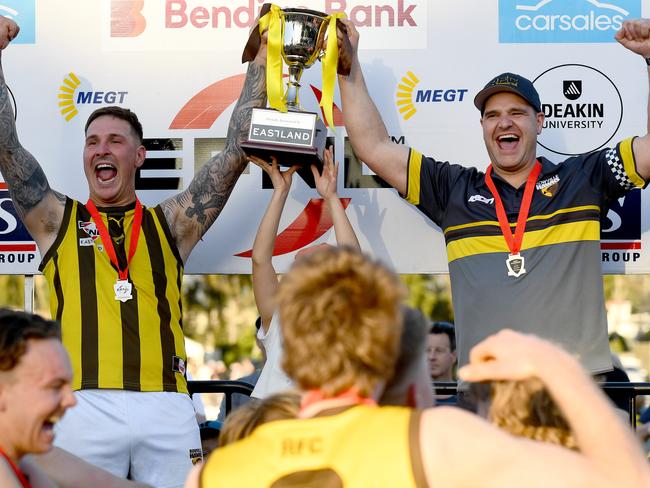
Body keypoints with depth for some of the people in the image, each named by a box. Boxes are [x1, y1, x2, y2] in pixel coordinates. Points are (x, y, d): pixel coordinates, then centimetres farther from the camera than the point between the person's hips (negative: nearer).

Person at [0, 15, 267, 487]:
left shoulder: (169, 224, 18)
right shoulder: (57, 221, 16)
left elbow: (235, 154, 15)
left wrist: (260, 64, 14)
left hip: (167, 407, 1)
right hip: (85, 406, -1)